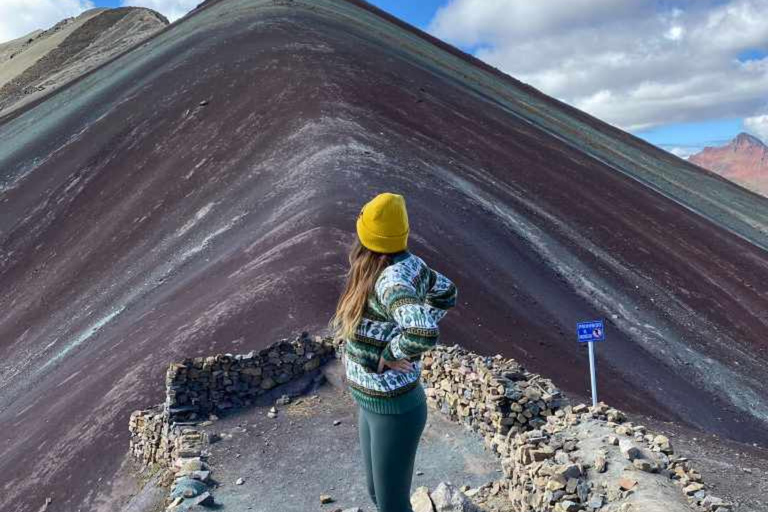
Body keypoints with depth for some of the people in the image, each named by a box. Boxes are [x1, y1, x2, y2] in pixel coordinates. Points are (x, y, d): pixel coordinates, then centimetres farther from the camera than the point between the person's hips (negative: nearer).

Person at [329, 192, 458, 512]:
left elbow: (425, 334, -48)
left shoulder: (390, 282, -30)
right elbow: (446, 293, 14)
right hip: (374, 403, 9)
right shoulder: (409, 264, -4)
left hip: (394, 411, -9)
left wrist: (389, 354, -26)